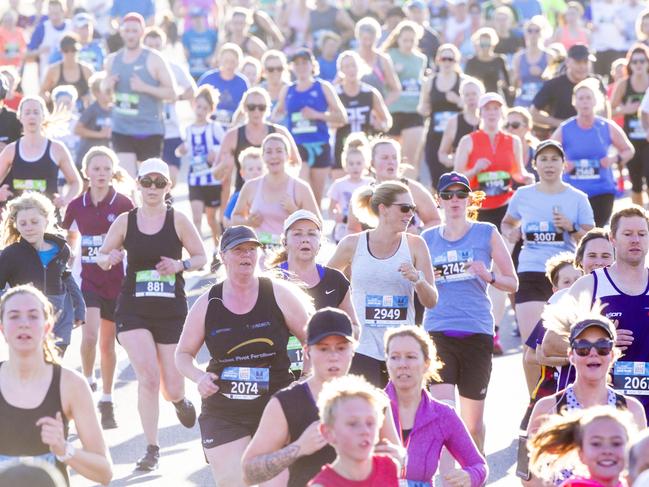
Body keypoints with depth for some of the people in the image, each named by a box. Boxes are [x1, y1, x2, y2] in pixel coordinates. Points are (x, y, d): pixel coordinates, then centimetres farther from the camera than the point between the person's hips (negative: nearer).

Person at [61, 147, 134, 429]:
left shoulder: (123, 205, -7)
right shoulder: (77, 206, 1)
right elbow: (69, 240, 15)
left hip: (116, 281, -1)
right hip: (88, 280, 1)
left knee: (107, 343, 9)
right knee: (89, 336, -20)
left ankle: (107, 401, 22)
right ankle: (87, 383, 4)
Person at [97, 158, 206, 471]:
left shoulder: (178, 220, -3)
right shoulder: (124, 222, 0)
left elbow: (201, 257, 5)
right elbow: (102, 255, 11)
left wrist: (181, 265, -16)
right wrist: (108, 259, -13)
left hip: (172, 311, 0)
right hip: (133, 310, 0)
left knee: (172, 387, 4)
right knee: (148, 377, -17)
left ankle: (179, 400, 45)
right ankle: (152, 450, -6)